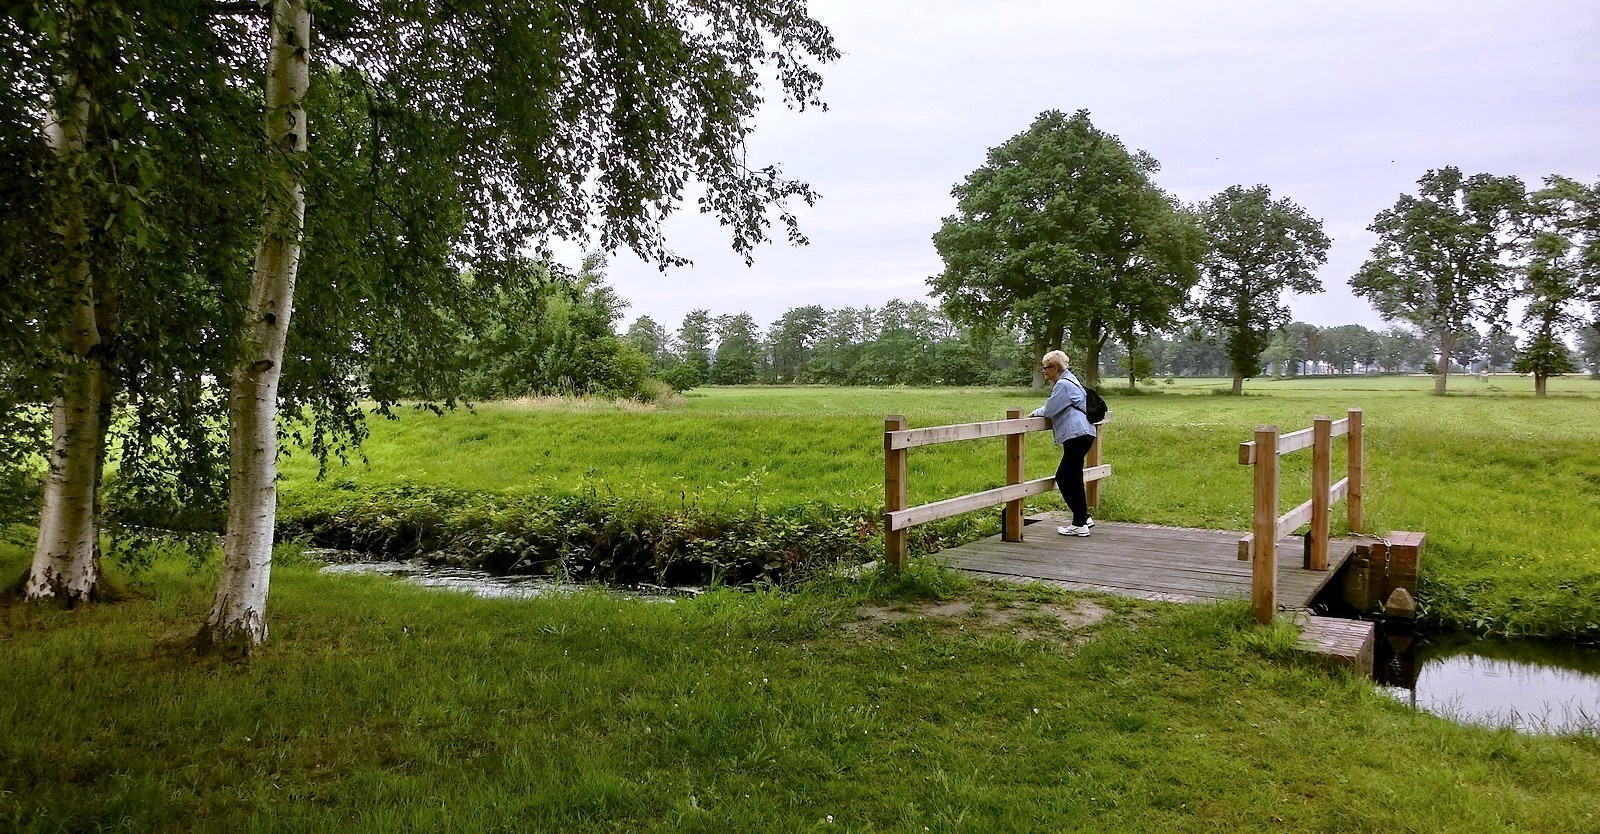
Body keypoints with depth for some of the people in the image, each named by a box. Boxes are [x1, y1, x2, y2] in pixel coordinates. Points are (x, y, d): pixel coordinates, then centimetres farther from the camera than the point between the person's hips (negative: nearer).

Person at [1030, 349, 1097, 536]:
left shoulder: (1064, 384, -12)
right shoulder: (1068, 382, 21)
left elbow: (1049, 410, -11)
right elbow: (1056, 408, 25)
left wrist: (1036, 412, 7)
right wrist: (1041, 411, 11)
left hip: (1077, 435, -11)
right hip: (1082, 435, 11)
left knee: (1070, 479, -6)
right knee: (1064, 477, 15)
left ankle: (1079, 524, -3)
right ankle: (1083, 517, 21)